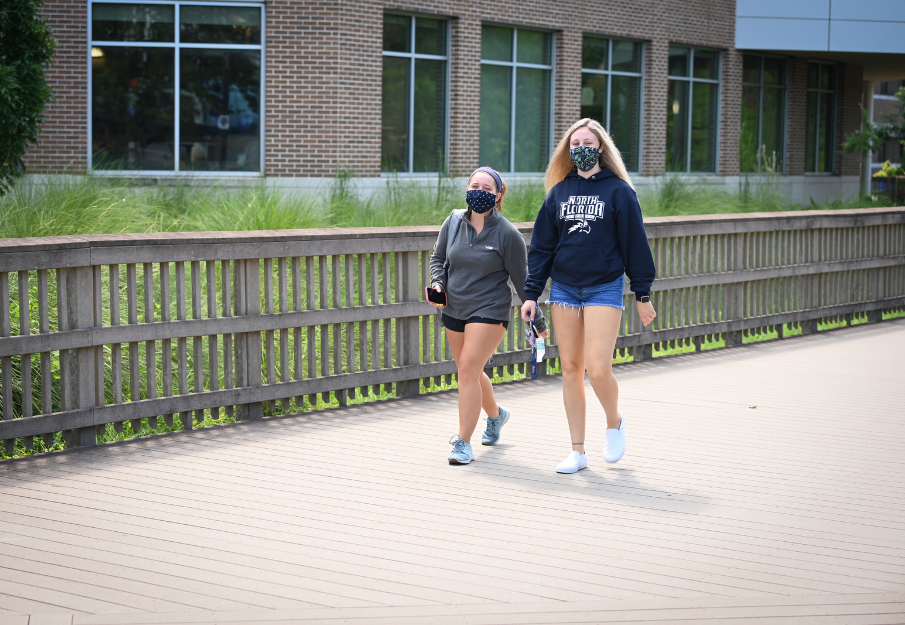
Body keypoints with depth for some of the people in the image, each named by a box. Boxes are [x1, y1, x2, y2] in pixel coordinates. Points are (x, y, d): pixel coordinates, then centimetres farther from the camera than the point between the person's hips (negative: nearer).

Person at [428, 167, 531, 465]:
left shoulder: (507, 234, -10)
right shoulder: (454, 223, 1)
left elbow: (521, 278, -4)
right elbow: (438, 257, 14)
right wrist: (437, 284, -5)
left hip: (489, 311, -6)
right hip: (454, 310, 6)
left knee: (468, 370, -15)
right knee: (468, 371, 17)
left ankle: (463, 443, -9)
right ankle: (496, 414, 46)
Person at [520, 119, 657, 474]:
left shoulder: (618, 191, -3)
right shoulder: (559, 192, 8)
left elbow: (635, 243, -1)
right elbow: (541, 245, 10)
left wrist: (642, 294, -1)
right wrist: (531, 294, 4)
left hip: (604, 288, -4)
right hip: (563, 288, 4)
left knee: (597, 369, -14)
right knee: (570, 369, 5)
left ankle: (614, 422, 18)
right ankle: (578, 452, 12)